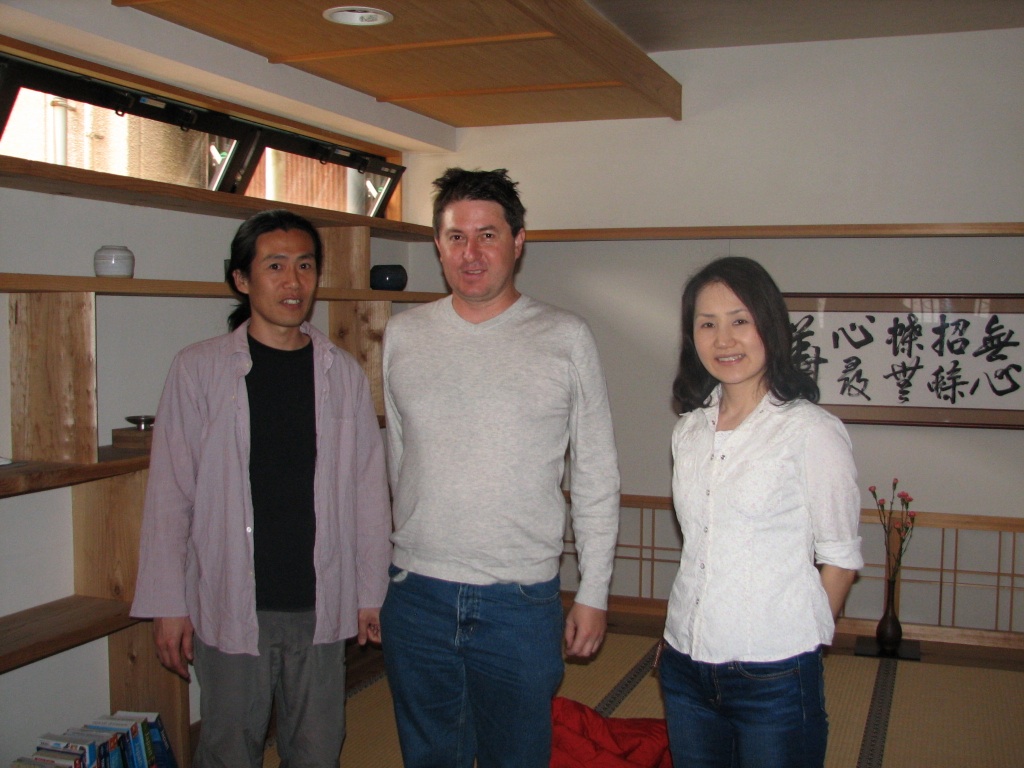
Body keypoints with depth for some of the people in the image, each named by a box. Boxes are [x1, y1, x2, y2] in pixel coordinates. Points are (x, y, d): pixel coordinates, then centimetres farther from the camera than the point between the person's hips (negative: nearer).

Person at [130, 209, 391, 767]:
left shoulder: (343, 373, 4)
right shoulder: (199, 369, -2)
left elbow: (368, 489, 6)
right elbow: (169, 495, -2)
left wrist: (370, 592, 6)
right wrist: (168, 604, -4)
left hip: (321, 605, 2)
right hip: (228, 607, -2)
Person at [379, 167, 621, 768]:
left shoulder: (566, 338, -4)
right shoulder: (403, 335, 4)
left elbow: (597, 479, 0)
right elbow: (396, 460, 11)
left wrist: (594, 594, -2)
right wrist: (380, 573, 13)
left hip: (521, 601, -2)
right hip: (416, 597, 3)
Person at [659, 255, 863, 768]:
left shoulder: (812, 431, -10)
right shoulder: (690, 431, 7)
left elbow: (839, 558, -5)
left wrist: (800, 644, -1)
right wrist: (688, 637, 10)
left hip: (774, 677, -5)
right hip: (686, 666, 5)